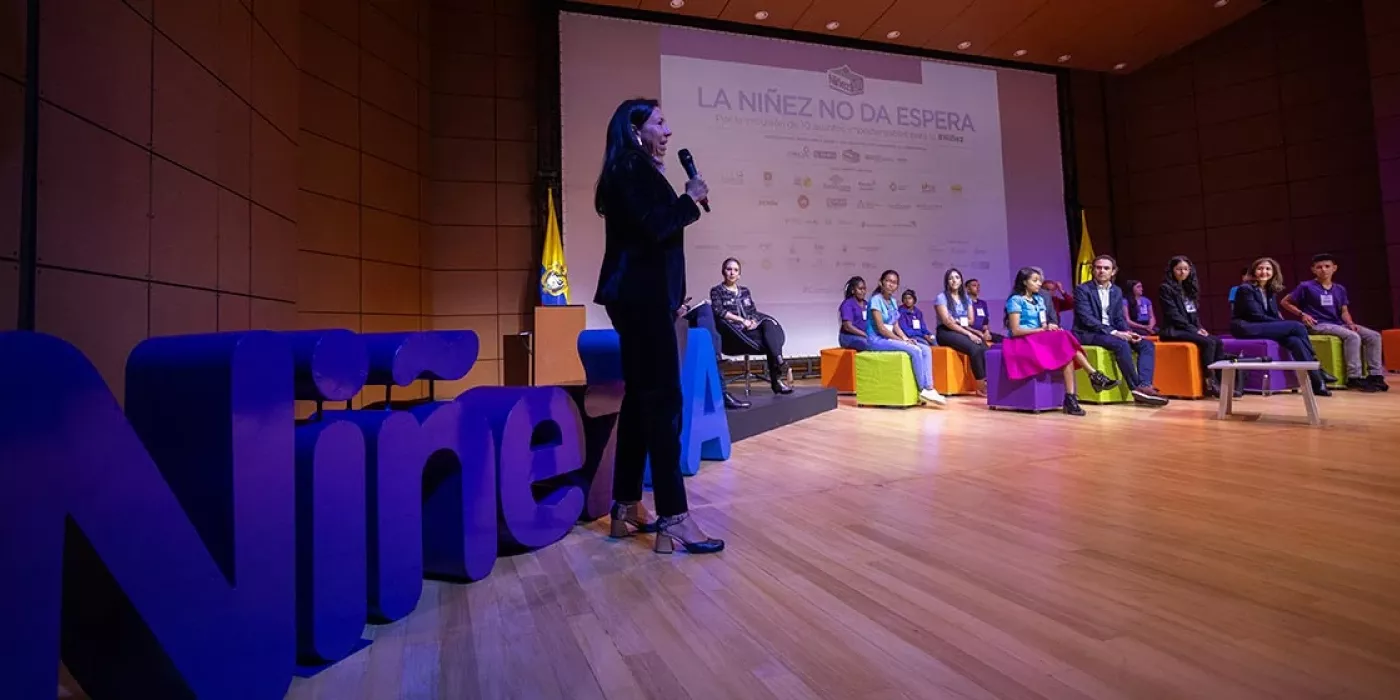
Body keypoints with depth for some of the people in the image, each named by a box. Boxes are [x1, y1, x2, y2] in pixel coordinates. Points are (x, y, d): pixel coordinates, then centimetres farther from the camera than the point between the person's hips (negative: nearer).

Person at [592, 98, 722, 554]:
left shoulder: (635, 172, 22)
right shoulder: (633, 171, -7)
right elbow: (654, 227, -19)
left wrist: (686, 201, 10)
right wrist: (690, 199, -7)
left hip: (642, 296, 10)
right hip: (642, 296, -10)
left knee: (640, 397, 9)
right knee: (663, 399, -12)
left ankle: (626, 508, 17)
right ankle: (673, 519, -8)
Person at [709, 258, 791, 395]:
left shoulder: (745, 291, 23)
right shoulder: (716, 291, 7)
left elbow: (754, 312, 16)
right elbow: (719, 311, -10)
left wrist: (753, 321, -8)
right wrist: (741, 320, -17)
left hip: (751, 330, 5)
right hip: (733, 334, -5)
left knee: (769, 324, -29)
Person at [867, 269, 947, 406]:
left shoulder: (893, 301, 13)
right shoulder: (876, 300, -12)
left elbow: (896, 326, 12)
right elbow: (881, 328, -18)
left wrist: (906, 339, -6)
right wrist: (902, 341, -16)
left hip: (890, 338, 8)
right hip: (878, 339, -8)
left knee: (926, 350, -7)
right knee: (915, 351, -24)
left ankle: (929, 388, -13)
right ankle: (923, 390, -11)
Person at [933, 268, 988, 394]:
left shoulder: (966, 298, 15)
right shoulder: (942, 297, -3)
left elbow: (970, 320, 14)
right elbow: (947, 322, -13)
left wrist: (957, 321, -7)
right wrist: (969, 333, -18)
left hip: (962, 330, 5)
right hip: (946, 332, -5)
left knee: (984, 348, -27)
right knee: (975, 348, -31)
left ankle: (987, 381, -30)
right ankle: (981, 385, -24)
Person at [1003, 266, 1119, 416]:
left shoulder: (1039, 299, 18)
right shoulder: (1016, 300, -7)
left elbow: (1043, 324, 14)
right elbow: (1015, 330, -14)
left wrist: (1050, 328, -10)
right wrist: (1042, 329, -17)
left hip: (1041, 339, 7)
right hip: (1022, 342, -7)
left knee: (1067, 350, -23)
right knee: (1065, 345, -27)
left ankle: (1071, 398, -31)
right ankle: (1094, 375, -22)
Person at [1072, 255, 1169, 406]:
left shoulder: (1116, 291, 15)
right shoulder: (1082, 289, -7)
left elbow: (1120, 318, 13)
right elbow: (1087, 319, -17)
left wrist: (1127, 332, -9)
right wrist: (1113, 332, -24)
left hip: (1110, 332, 8)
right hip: (1088, 334, -8)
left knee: (1147, 344, -10)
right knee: (1121, 345, -32)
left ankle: (1144, 386, -25)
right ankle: (1136, 387, -22)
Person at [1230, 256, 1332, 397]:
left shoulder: (1271, 291, 19)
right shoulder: (1245, 289, -5)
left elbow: (1274, 316, 14)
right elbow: (1256, 316, -12)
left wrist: (1284, 325, -8)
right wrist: (1289, 326, -12)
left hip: (1266, 328, 7)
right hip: (1247, 329, -7)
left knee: (1294, 340, -23)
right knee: (1297, 327, -20)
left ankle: (1317, 382, -22)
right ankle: (1317, 368, -11)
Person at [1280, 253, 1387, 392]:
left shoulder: (1340, 289, 16)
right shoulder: (1306, 287, -3)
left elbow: (1344, 311, 16)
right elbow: (1285, 302, 1)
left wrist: (1350, 323, -4)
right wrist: (1302, 314, -10)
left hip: (1338, 324, 7)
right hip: (1319, 325, -7)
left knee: (1374, 336, -11)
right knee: (1353, 336, -29)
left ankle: (1375, 375, -7)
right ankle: (1354, 377, -23)